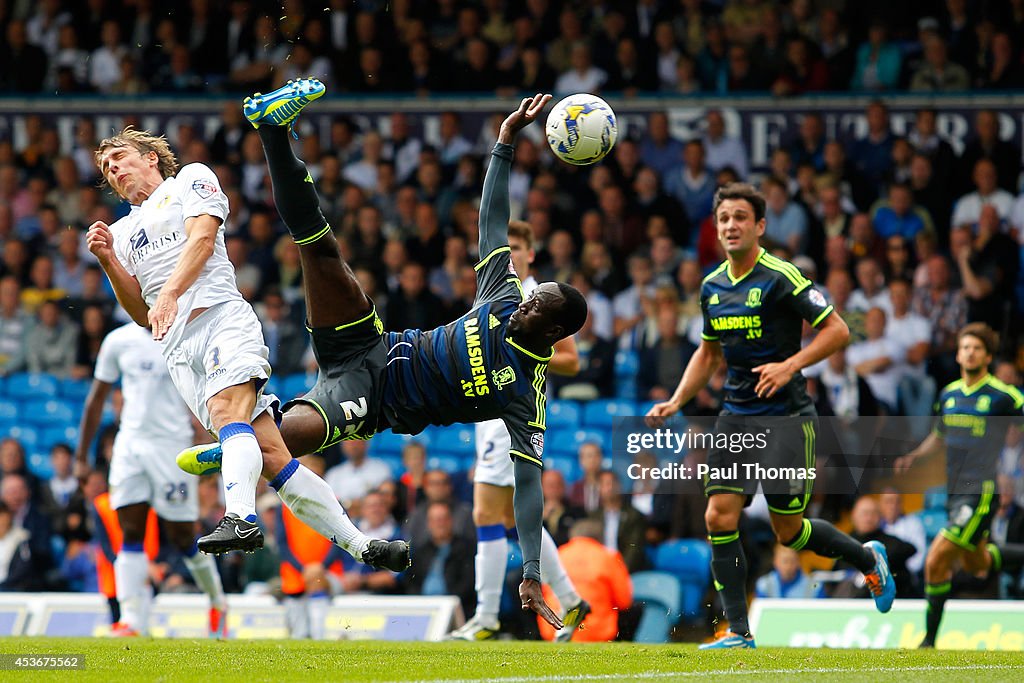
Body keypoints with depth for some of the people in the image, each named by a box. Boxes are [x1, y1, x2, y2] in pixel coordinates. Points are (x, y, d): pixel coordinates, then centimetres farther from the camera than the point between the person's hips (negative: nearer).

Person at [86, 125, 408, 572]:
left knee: (228, 413, -31)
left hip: (221, 315, -3)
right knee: (268, 454, -12)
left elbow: (202, 237, 0)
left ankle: (240, 519, -52)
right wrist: (108, 261, 10)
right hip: (178, 350, 3)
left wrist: (170, 292, -13)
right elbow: (142, 315, 23)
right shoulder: (123, 232, 31)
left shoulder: (190, 180, 19)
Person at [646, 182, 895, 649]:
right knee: (719, 517, -8)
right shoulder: (713, 286, 9)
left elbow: (837, 330, -11)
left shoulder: (780, 277, -12)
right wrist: (675, 403, 12)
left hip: (786, 415, -6)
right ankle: (738, 632, -3)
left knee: (788, 531, -3)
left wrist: (790, 365, -23)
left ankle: (868, 559, 25)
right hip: (736, 415, 6)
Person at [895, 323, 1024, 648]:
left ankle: (930, 640, -4)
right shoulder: (948, 395, 10)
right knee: (975, 562, 21)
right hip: (955, 492, 8)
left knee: (936, 562, -14)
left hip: (981, 492, -8)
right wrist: (914, 456, 8)